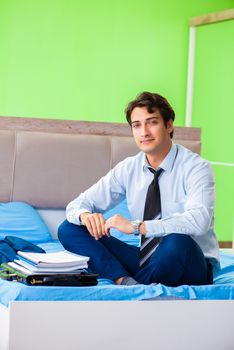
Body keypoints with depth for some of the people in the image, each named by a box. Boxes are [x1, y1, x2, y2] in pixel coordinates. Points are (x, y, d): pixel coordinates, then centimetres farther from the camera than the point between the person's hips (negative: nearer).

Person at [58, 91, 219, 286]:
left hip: (190, 269, -5)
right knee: (69, 230, -6)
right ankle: (125, 281, -26)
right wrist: (85, 215, -20)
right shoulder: (128, 169, 3)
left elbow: (198, 221, -30)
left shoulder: (195, 168, -12)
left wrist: (135, 226, -32)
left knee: (178, 242, -41)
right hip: (146, 260, 5)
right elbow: (77, 205, 6)